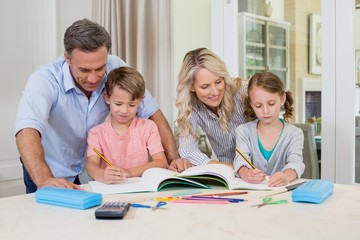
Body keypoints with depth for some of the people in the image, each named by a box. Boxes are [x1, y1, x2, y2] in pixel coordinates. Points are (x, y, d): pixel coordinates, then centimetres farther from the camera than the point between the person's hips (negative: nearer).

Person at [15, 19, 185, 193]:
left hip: (91, 168, 1)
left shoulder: (115, 68, -16)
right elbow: (27, 130, -40)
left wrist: (173, 157, -20)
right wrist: (44, 179, -56)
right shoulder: (45, 79, -26)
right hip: (52, 173, 0)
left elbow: (151, 111, -11)